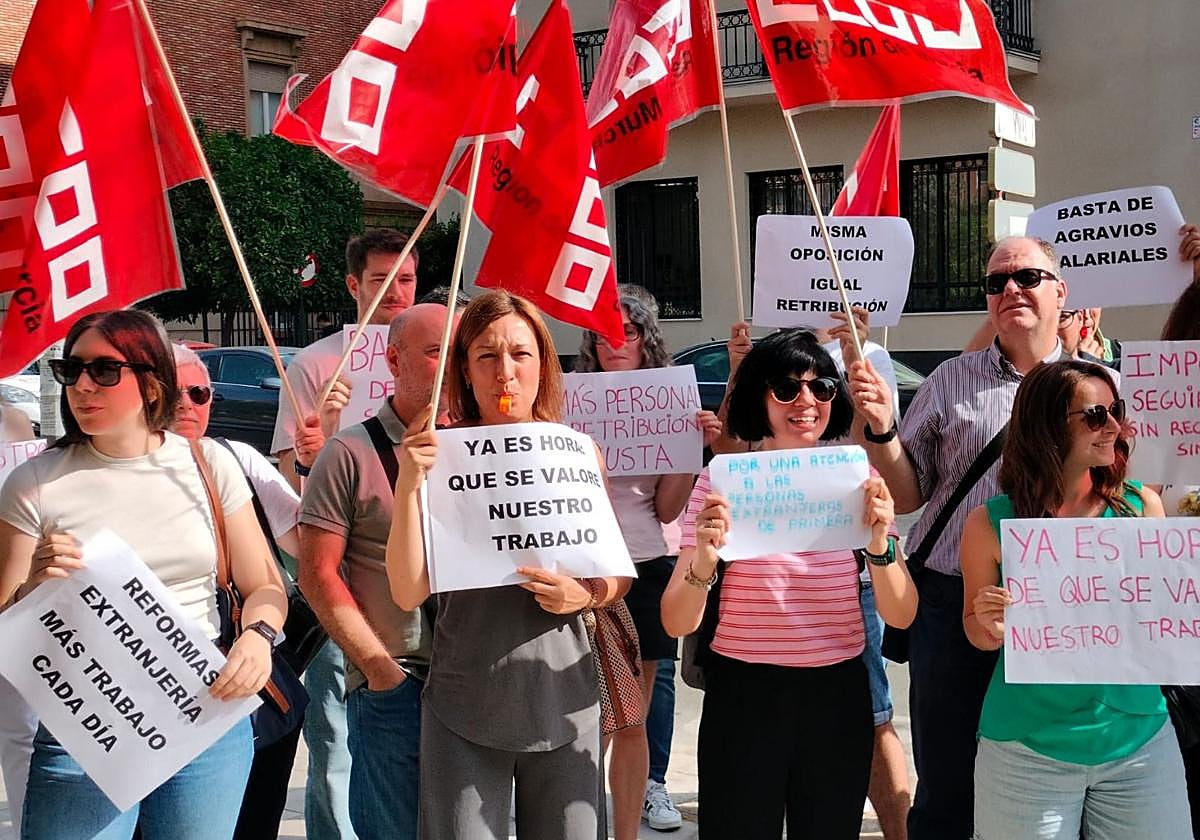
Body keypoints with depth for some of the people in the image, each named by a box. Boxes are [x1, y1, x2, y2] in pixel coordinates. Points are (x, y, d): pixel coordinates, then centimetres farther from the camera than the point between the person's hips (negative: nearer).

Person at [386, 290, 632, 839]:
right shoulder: (440, 455, -4)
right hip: (464, 709, -1)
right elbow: (408, 593, -9)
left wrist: (587, 594, -12)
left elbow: (618, 576, 10)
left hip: (565, 703, 2)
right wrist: (408, 483, -18)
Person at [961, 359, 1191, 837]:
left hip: (1141, 740, 2)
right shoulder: (992, 524, -9)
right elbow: (978, 635, 3)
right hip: (1028, 750, -2)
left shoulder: (1142, 506, -3)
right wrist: (994, 627, -19)